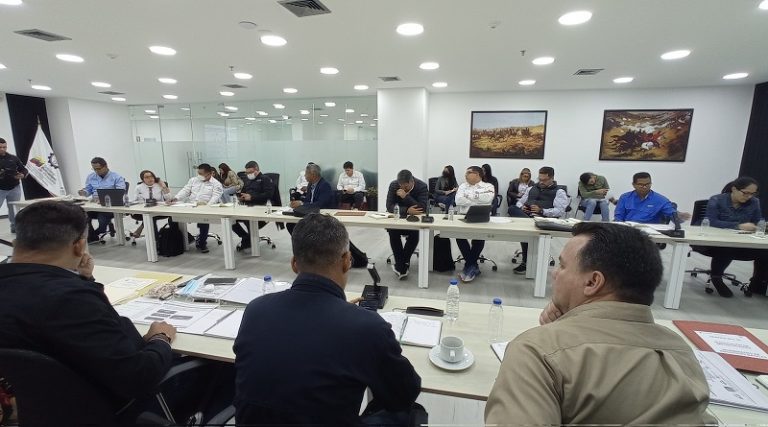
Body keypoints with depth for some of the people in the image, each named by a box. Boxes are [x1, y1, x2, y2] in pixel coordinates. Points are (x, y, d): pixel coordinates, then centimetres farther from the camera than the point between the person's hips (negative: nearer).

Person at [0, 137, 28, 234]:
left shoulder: (13, 158, 5)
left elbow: (24, 170, 8)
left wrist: (22, 175, -15)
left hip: (14, 188, 1)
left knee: (13, 208, 8)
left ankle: (14, 226, 19)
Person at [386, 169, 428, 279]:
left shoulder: (422, 186, -16)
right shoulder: (393, 185, -9)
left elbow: (423, 208, -26)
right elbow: (389, 206, -16)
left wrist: (405, 196, -31)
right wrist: (407, 210, -31)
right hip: (399, 217, 2)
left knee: (415, 232, -32)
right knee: (392, 231, -29)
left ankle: (401, 265, -15)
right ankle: (403, 266, -17)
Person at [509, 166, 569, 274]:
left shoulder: (559, 192, 9)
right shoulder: (531, 188, 28)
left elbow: (560, 211, -5)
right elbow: (520, 202, 26)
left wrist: (541, 211, -16)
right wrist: (521, 207, 1)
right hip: (526, 215, 5)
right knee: (512, 209, -27)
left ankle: (526, 263, -17)